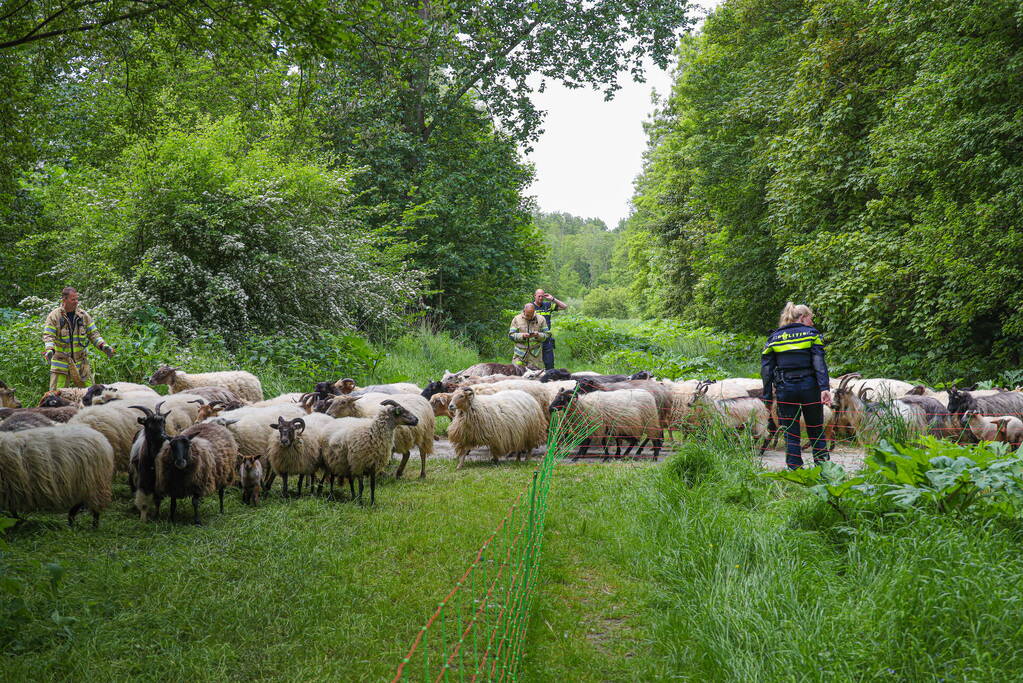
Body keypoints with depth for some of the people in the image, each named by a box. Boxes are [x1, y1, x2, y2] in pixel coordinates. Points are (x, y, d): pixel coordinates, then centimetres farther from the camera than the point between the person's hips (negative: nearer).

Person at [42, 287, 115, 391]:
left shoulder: (83, 315, 5)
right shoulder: (54, 316, -5)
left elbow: (93, 334, 9)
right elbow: (48, 336, -10)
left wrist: (103, 346, -7)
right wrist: (50, 350, -29)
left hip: (80, 363, 3)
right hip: (61, 363, -3)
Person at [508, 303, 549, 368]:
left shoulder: (541, 319, 6)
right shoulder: (516, 319, 4)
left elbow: (546, 335, 5)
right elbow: (511, 335, 0)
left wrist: (538, 335, -15)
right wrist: (522, 336, -16)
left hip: (534, 354, 0)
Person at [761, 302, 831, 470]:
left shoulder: (774, 338, 9)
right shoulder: (812, 334, 2)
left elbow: (766, 369, 4)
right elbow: (819, 363, -10)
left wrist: (768, 397, 6)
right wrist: (825, 388, -17)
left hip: (785, 389, 1)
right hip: (809, 386, -1)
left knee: (791, 433, 6)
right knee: (816, 431, 11)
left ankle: (795, 470, 3)